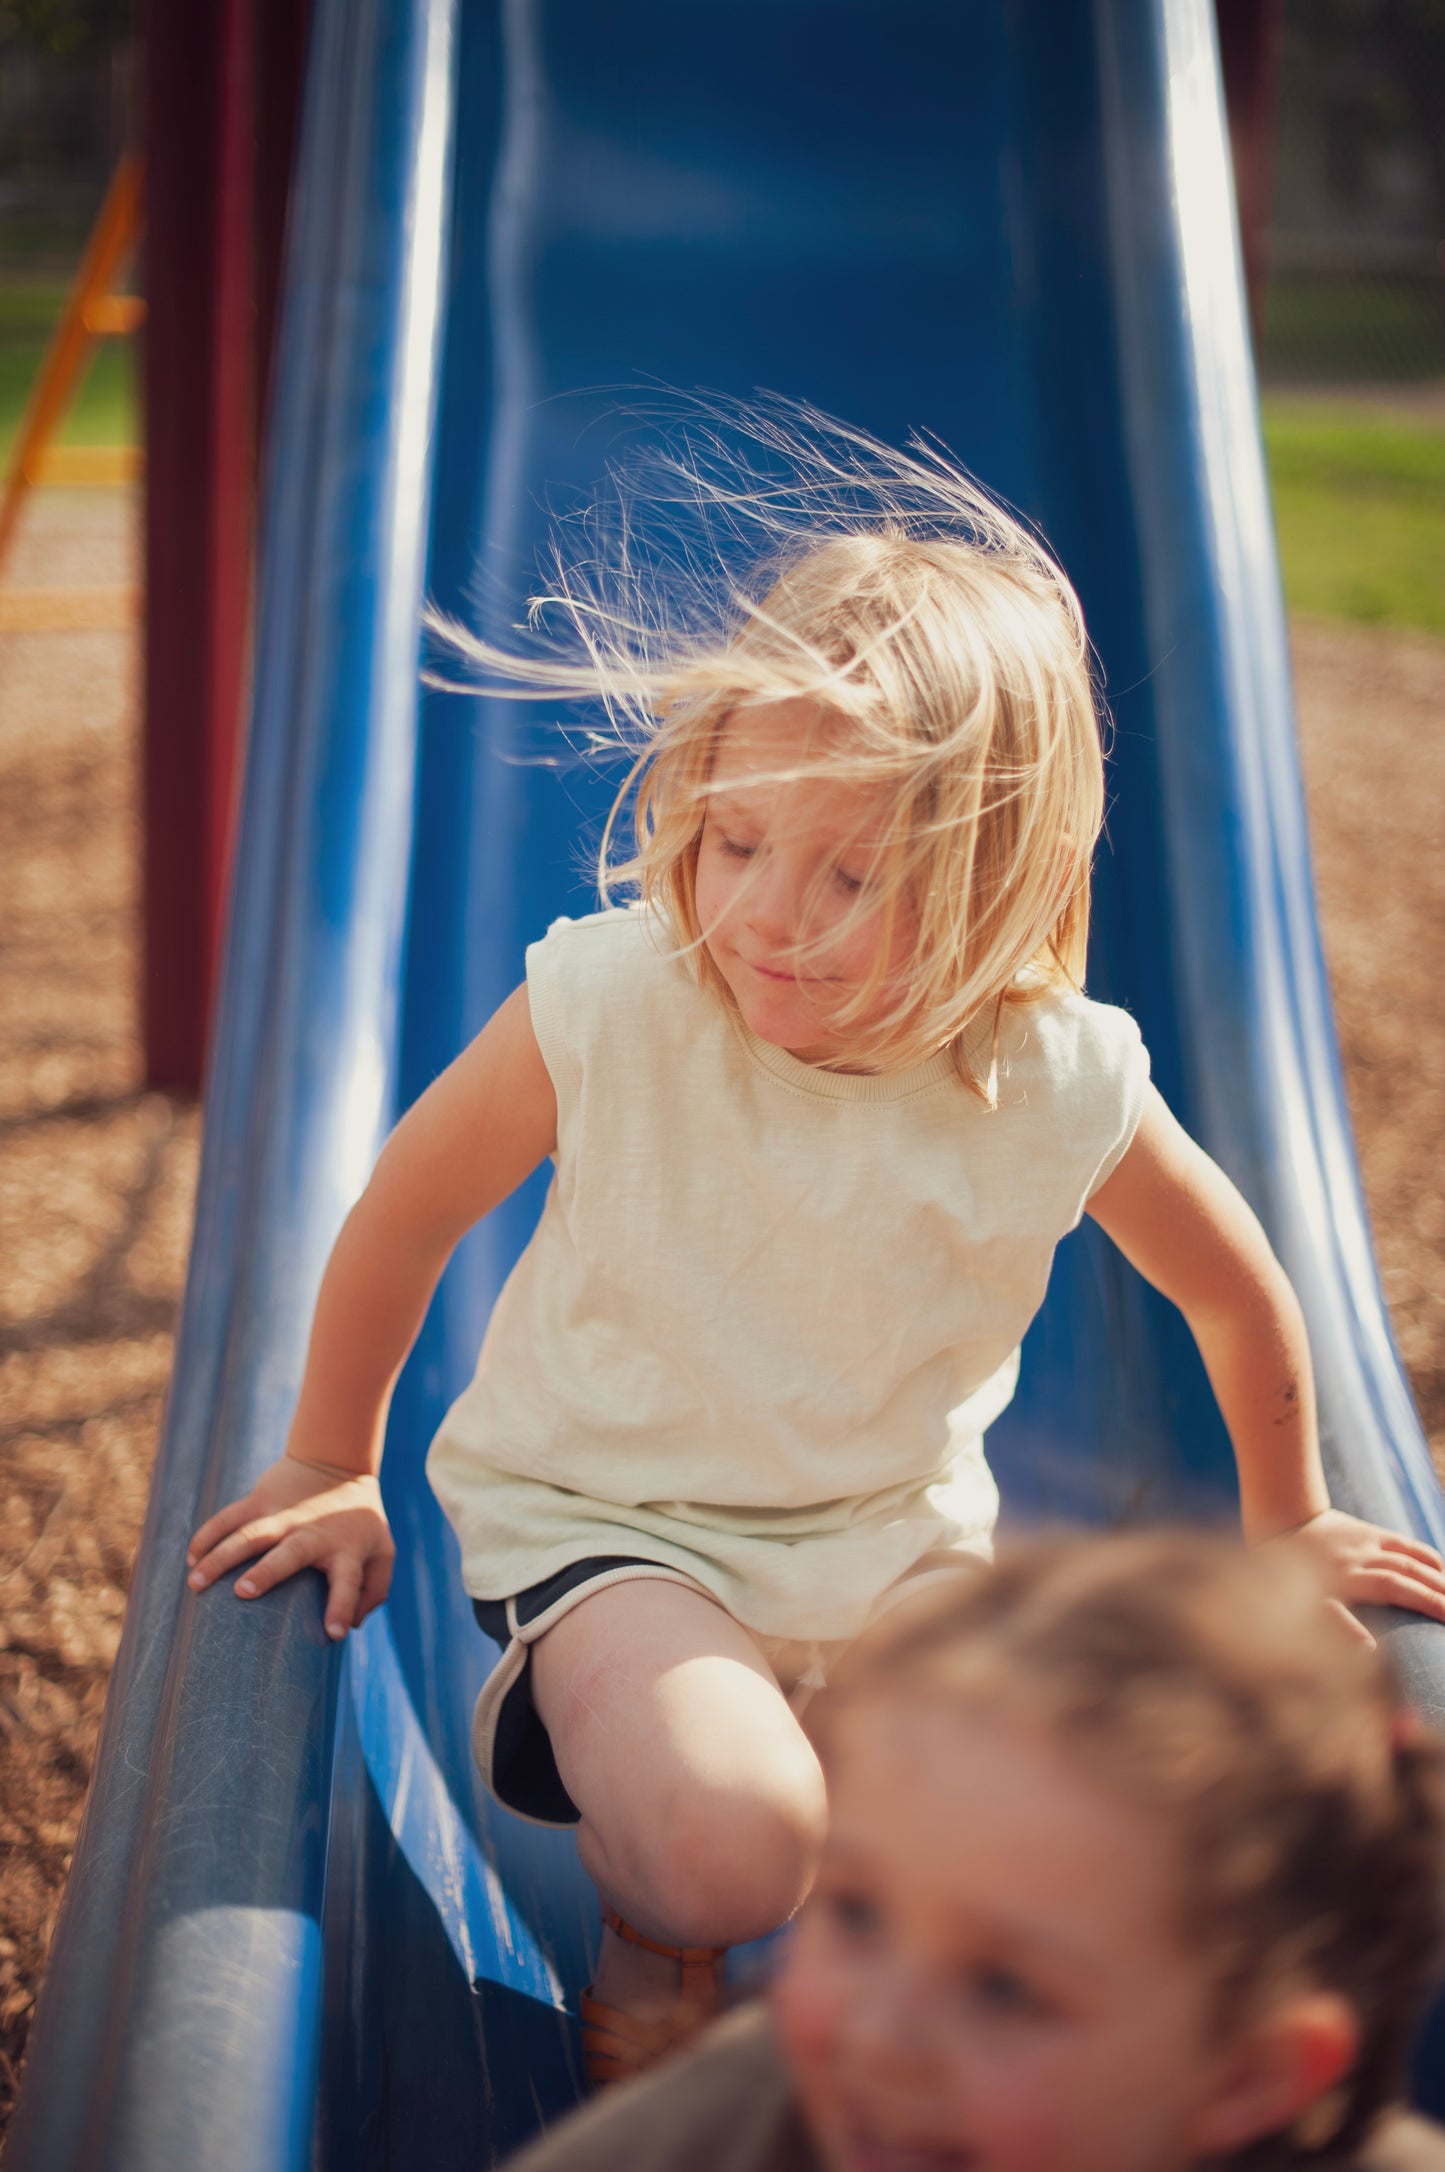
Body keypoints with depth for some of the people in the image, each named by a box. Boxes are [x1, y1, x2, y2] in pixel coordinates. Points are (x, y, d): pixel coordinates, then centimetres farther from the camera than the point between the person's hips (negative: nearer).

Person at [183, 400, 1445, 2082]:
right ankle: (647, 1910, 11)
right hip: (606, 1517, -3)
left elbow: (1239, 1299, 2)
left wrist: (1284, 1530, 15)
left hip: (894, 1537, 4)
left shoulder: (1061, 1088, -19)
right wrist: (329, 1468, 6)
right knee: (726, 1851, -30)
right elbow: (404, 1216, -7)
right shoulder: (609, 1002, -24)